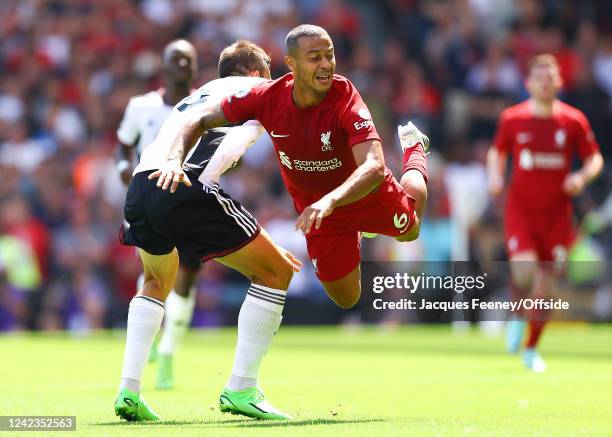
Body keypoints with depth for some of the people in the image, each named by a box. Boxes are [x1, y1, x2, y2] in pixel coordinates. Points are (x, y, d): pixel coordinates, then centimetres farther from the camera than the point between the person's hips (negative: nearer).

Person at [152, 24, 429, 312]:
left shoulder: (346, 99, -37)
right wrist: (174, 160, -35)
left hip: (369, 195, -2)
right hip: (316, 207, 2)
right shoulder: (268, 97, -27)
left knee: (409, 231, 29)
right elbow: (201, 120, -16)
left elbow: (375, 168, -48)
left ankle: (411, 144, 51)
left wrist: (330, 201, -65)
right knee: (346, 299, 15)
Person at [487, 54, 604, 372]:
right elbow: (497, 152, 16)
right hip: (520, 208, -1)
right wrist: (495, 176, -3)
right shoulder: (512, 119, 0)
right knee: (524, 270, -23)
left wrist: (582, 176, -13)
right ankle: (518, 317, 10)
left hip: (556, 212, 1)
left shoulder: (573, 121, -1)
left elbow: (594, 158, 8)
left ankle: (531, 349, 22)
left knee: (546, 284, 4)